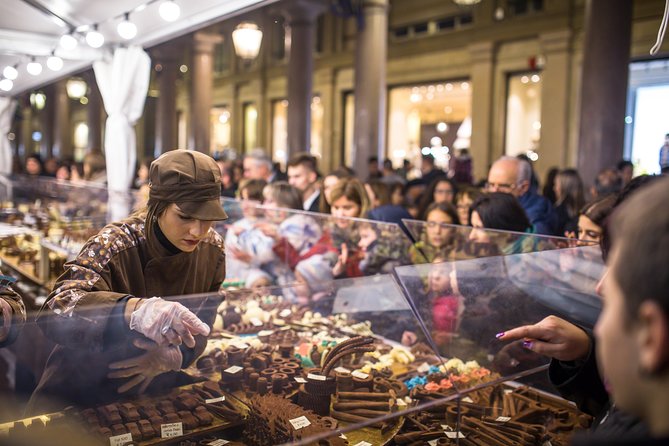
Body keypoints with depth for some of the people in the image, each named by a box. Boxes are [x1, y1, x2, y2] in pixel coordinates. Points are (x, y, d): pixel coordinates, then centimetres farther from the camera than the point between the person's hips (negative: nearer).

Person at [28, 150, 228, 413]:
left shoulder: (212, 248, -7)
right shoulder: (113, 245, -22)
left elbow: (205, 328, 2)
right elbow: (55, 312, -37)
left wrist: (174, 355, -21)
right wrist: (132, 310, -56)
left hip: (159, 383, 4)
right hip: (84, 387, -4)